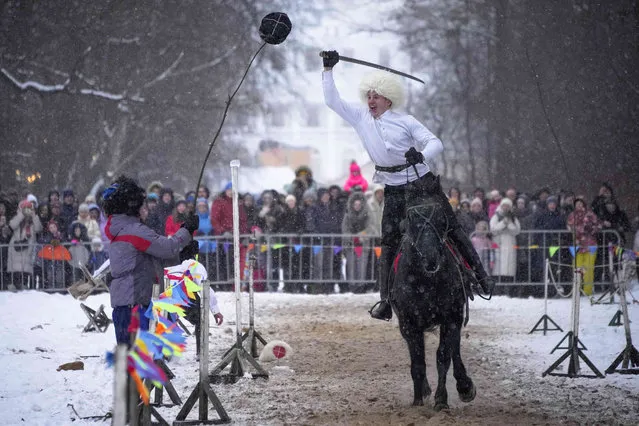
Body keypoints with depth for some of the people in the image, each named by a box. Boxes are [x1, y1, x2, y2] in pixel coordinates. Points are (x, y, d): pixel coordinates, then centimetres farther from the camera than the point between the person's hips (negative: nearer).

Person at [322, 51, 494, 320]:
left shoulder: (405, 121, -4)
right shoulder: (361, 119, 5)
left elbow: (436, 143, -7)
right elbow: (332, 101, 7)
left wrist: (422, 154, -29)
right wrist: (328, 70, -1)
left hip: (423, 183, -2)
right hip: (394, 191, 2)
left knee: (451, 229, 1)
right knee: (388, 244, -5)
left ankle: (480, 276, 12)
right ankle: (386, 302, -5)